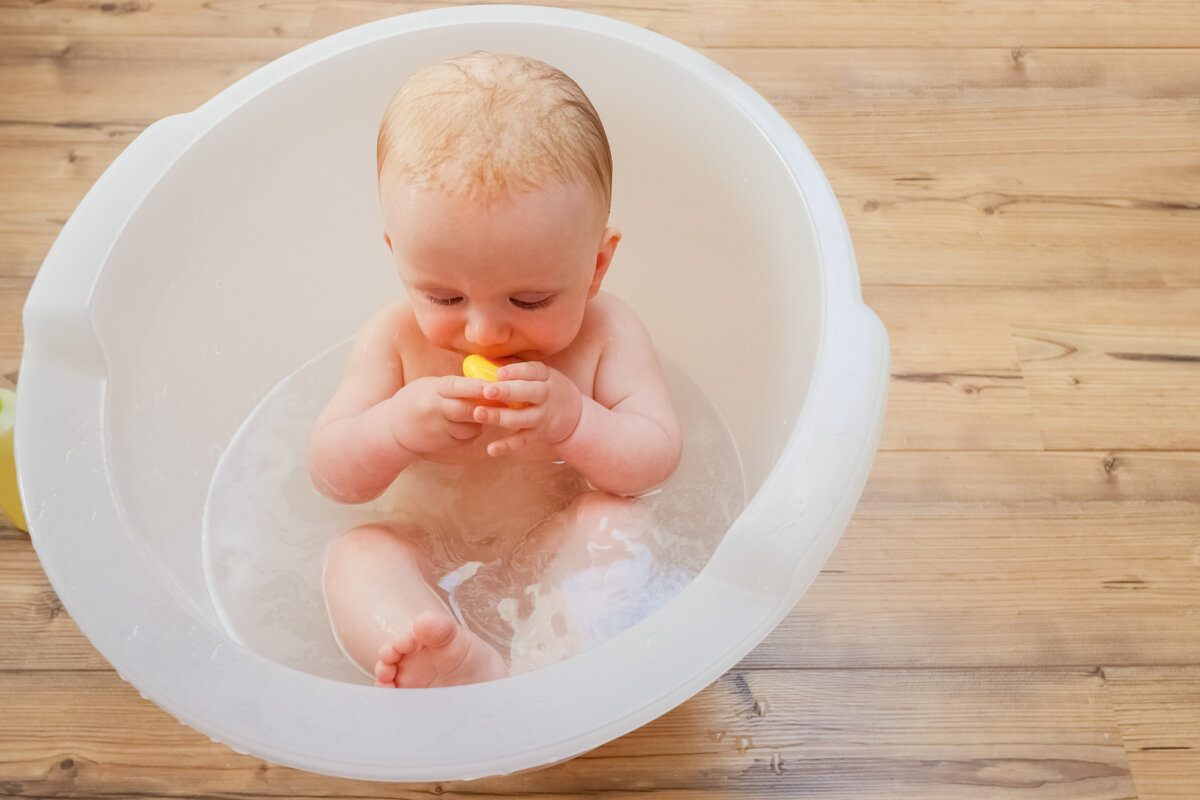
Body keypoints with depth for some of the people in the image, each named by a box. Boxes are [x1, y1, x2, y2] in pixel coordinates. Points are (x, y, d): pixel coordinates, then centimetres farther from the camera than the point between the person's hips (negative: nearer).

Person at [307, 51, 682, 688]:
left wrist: (574, 421, -34)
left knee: (615, 518, -28)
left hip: (556, 550, 0)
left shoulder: (605, 334, -11)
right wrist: (397, 427, -31)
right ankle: (460, 663, -54)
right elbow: (329, 474, -8)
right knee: (354, 556, -26)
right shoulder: (396, 340, -9)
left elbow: (657, 458, -14)